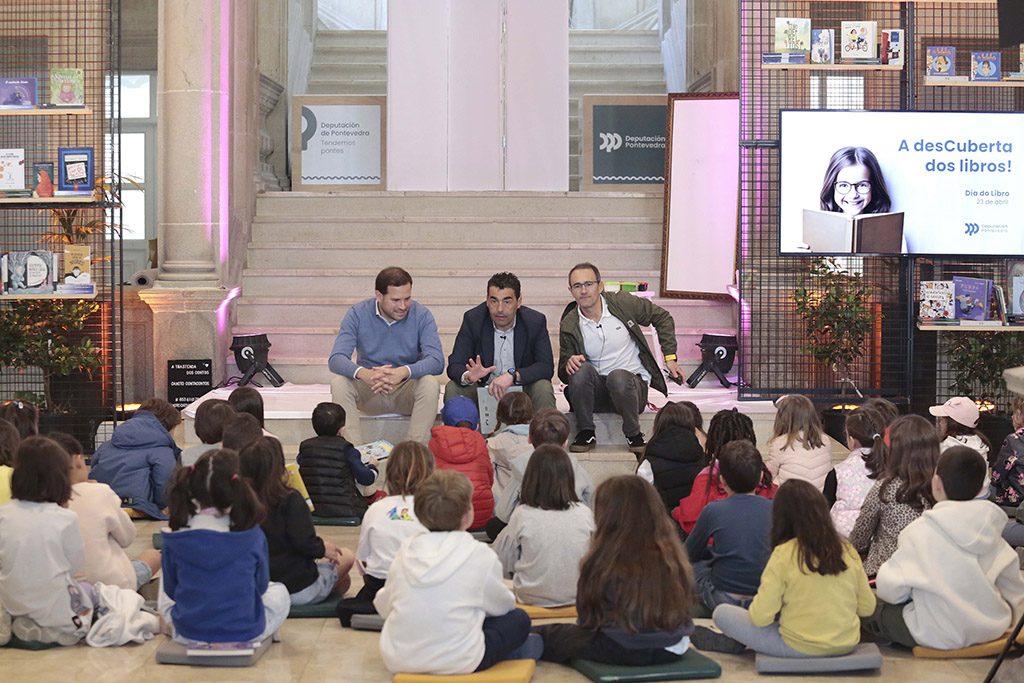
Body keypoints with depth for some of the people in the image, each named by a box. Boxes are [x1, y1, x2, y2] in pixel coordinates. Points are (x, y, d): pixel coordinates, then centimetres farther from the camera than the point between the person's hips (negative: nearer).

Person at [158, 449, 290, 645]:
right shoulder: (254, 537, -16)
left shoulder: (175, 538, -14)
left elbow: (170, 590, 0)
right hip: (245, 633, -2)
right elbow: (261, 586, 0)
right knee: (279, 591, 30)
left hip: (187, 634, 2)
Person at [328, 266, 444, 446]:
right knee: (339, 383, -26)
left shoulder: (421, 315, -9)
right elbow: (336, 359, -18)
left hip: (407, 390, -1)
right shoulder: (358, 314, -8)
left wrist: (404, 372, -42)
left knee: (430, 384, -31)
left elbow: (437, 361, -21)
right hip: (369, 391, 1)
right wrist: (363, 373, -41)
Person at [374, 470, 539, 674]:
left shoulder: (406, 551, 1)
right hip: (454, 663, -5)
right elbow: (502, 605, 6)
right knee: (519, 619, 16)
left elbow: (383, 606, 8)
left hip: (396, 659, 5)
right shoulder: (480, 555, -8)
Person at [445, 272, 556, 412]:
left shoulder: (535, 321, -9)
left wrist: (512, 375, -34)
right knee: (452, 388, -25)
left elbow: (546, 366, -16)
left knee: (543, 388, -30)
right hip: (483, 388, 1)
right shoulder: (473, 319, -8)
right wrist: (467, 376, -37)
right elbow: (454, 365, -12)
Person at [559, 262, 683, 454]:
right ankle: (586, 433, -17)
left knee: (618, 377, -37)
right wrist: (568, 365, -21)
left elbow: (662, 318, 10)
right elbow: (563, 373, 4)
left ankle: (634, 436, -15)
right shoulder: (569, 326, -2)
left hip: (632, 384, -1)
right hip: (596, 391, 1)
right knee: (582, 369, -31)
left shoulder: (623, 303, -5)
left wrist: (670, 357, 4)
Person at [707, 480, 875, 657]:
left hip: (800, 648, -5)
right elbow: (867, 607, 4)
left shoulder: (784, 553, -16)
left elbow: (761, 617, -15)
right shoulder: (846, 548, -3)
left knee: (721, 613, 8)